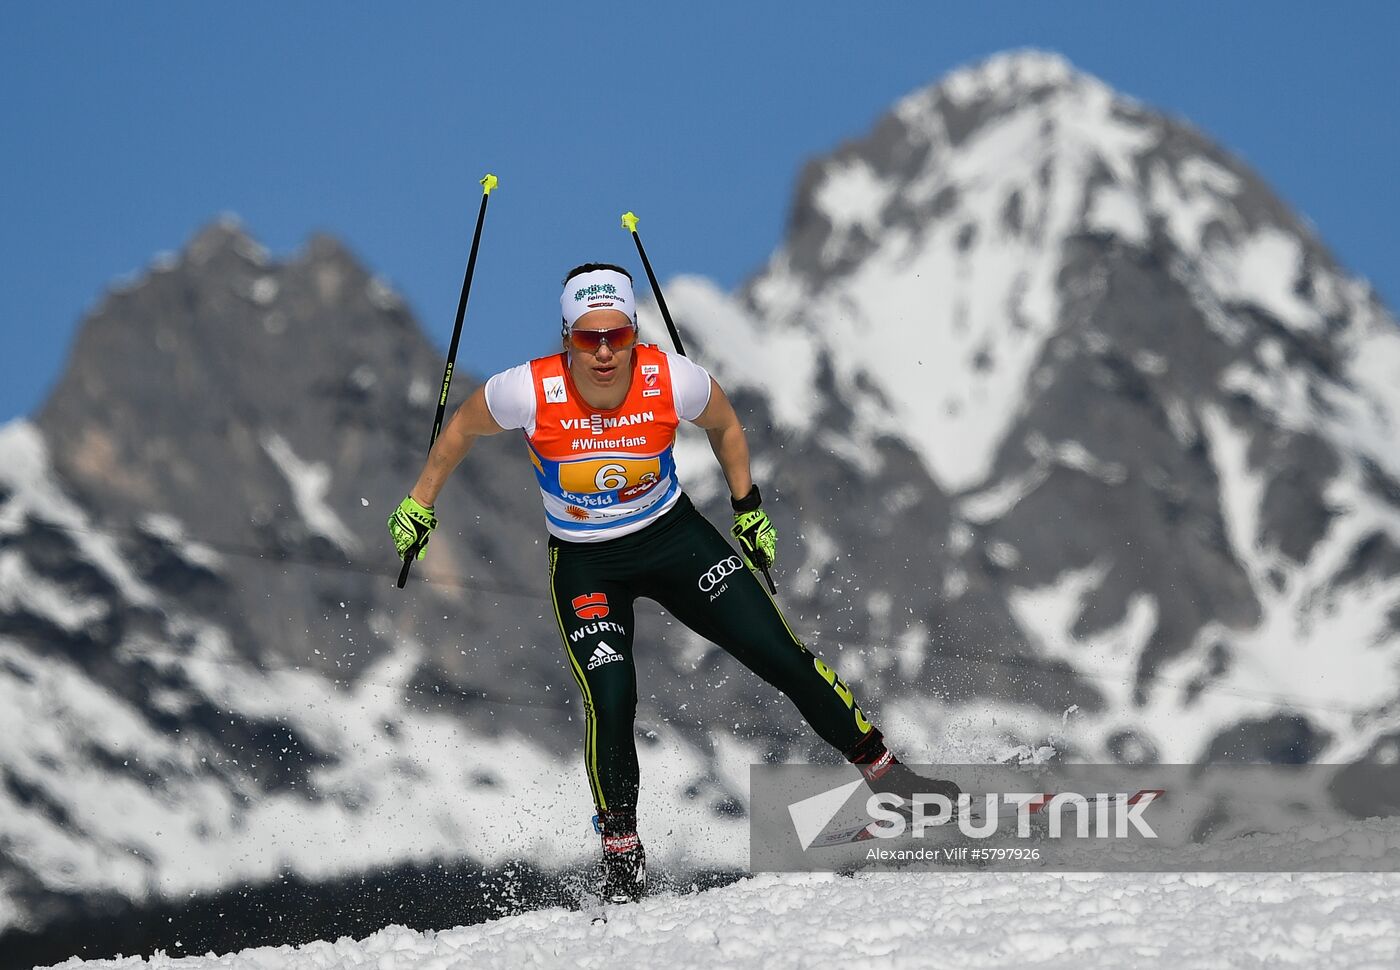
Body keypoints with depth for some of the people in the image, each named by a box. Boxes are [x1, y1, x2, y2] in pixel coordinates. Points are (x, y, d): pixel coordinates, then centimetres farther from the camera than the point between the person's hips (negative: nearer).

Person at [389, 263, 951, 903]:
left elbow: (725, 426, 2)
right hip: (584, 566, -1)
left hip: (674, 538, 1)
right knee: (609, 699, -20)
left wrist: (749, 510, 7)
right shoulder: (530, 392, -25)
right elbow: (461, 428, -3)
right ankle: (621, 856, -1)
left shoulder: (674, 381, -22)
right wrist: (419, 504, 5)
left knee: (779, 656, -7)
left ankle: (886, 772, 9)